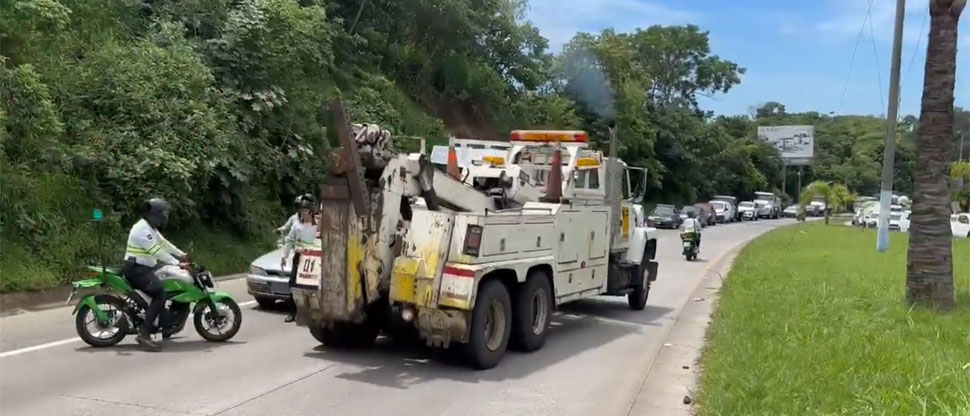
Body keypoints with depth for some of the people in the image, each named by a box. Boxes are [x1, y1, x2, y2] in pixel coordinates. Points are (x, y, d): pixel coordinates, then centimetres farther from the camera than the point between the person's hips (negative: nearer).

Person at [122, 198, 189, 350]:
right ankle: (144, 333, -26)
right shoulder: (142, 229, -18)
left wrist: (181, 255, 17)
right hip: (136, 269, -11)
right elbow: (157, 251, -25)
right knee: (160, 294, -24)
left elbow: (163, 243, 22)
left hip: (145, 267, 11)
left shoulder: (150, 228, 15)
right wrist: (177, 263, -27)